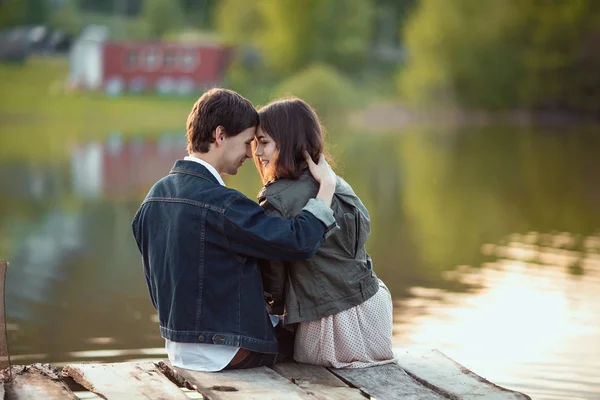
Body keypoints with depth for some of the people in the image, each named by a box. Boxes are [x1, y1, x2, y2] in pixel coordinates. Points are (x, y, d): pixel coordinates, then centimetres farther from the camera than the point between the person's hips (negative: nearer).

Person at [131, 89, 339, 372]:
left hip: (178, 345, 9)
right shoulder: (218, 203, -25)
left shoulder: (155, 196, 2)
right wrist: (327, 186, -14)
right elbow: (297, 242, -27)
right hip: (223, 351, -8)